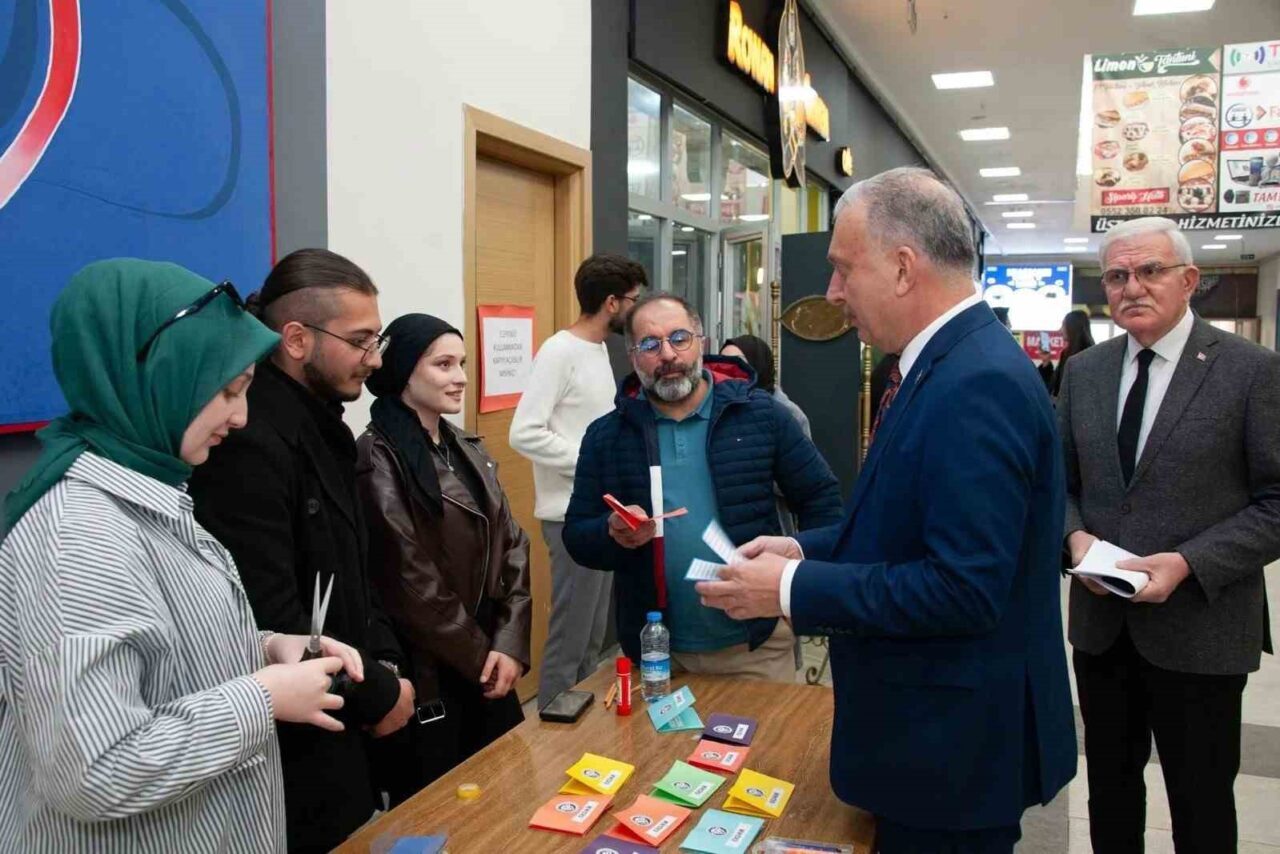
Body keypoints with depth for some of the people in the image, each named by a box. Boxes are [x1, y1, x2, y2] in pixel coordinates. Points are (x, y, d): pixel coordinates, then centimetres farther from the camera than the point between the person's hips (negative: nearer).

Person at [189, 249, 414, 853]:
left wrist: (385, 661, 1)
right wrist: (377, 694, -15)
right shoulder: (250, 441, -24)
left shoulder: (322, 427, 8)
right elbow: (271, 622, -28)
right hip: (294, 751, -9)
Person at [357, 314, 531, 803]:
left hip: (488, 664, 7)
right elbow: (410, 583, -17)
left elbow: (512, 547, 5)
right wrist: (481, 657, -10)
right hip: (428, 676, -7)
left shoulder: (468, 451, 10)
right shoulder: (379, 461, -14)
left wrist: (510, 644, -7)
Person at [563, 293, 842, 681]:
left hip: (756, 643, -1)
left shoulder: (760, 413, -3)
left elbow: (821, 498, 3)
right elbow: (576, 538, 3)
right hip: (655, 651, 1)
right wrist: (613, 534, -18)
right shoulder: (605, 436, 1)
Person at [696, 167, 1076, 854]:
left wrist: (793, 589, -22)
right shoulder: (947, 363, 6)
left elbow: (963, 587, -29)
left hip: (955, 743, -9)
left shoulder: (979, 385, -25)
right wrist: (805, 549, 3)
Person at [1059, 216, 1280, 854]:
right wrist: (1076, 535, -8)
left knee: (1201, 802, 11)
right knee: (1109, 782, 19)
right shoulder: (1083, 371, 6)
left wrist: (1188, 563, -21)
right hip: (1101, 621, 4)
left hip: (1199, 625, -4)